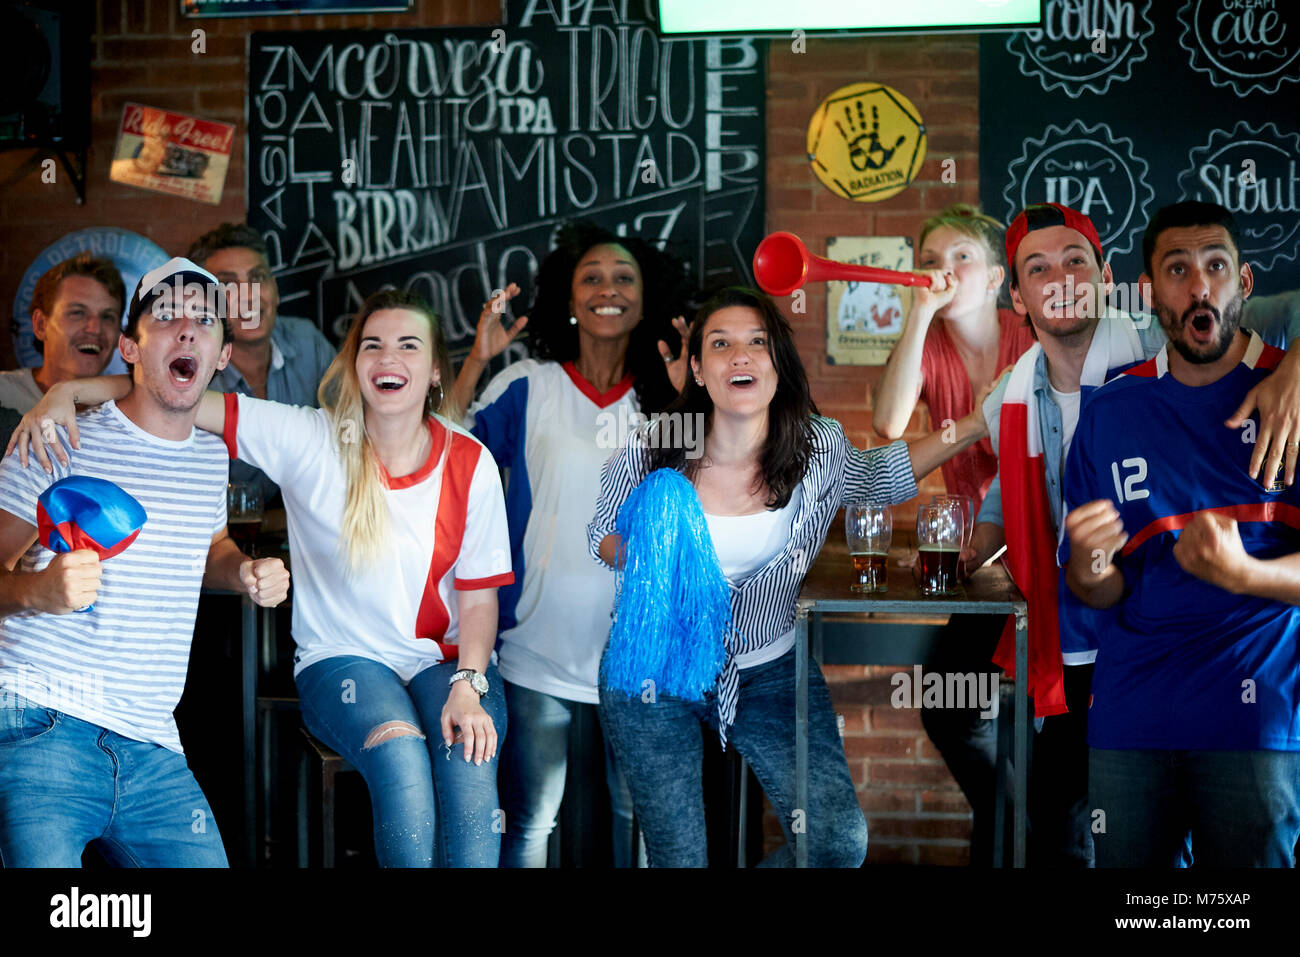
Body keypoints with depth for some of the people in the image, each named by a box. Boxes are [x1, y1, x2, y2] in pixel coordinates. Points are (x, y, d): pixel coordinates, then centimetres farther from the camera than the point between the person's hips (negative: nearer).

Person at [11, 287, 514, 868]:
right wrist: (66, 393, -25)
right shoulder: (307, 441, -7)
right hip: (342, 661, -1)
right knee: (400, 753, -34)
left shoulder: (471, 465, -2)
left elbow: (478, 597, 1)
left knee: (468, 766, -31)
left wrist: (468, 687, -15)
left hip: (447, 661, 1)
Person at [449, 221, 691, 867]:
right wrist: (475, 363, -16)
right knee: (529, 824, 10)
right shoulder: (528, 386, -2)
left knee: (641, 812, 14)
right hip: (541, 646, -1)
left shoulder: (663, 394, 3)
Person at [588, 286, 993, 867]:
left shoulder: (819, 448, -10)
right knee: (680, 858, -1)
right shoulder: (648, 453, -14)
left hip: (770, 671, 2)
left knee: (840, 841, -12)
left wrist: (974, 425, 1)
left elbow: (883, 476, 13)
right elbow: (602, 535, 4)